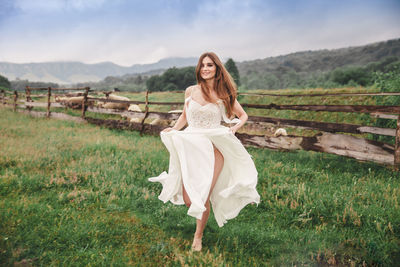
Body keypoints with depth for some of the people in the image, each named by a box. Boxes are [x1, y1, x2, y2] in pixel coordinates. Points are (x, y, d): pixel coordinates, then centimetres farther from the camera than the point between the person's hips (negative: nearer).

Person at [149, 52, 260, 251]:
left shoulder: (224, 94, 1)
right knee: (188, 199, -3)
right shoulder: (190, 91, 6)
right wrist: (173, 130, 5)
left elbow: (243, 115, 12)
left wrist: (235, 127, -8)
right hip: (190, 147, 2)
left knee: (204, 197, -5)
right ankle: (201, 212, 36)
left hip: (214, 148, -2)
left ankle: (198, 237, 22)